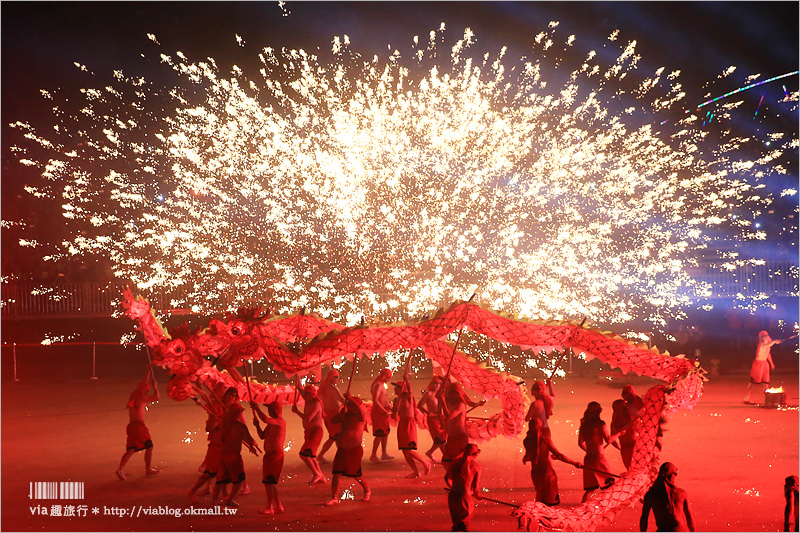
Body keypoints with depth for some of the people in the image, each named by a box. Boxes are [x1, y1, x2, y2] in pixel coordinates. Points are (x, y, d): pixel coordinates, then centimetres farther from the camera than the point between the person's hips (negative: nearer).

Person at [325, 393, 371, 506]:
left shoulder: (360, 416, -10)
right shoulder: (345, 415, 11)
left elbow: (359, 409, -32)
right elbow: (334, 420, 10)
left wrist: (350, 398, -28)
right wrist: (341, 412, -2)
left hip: (354, 450, -6)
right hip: (342, 449, 6)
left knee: (356, 475, 7)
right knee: (336, 474, -2)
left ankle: (367, 491, 33)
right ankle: (334, 498, 4)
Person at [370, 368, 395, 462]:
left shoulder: (382, 385, 17)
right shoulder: (378, 385, -16)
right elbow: (375, 400, -26)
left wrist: (390, 408, 13)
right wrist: (384, 411, -23)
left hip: (383, 412, 10)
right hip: (378, 412, -10)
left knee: (385, 433, 13)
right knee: (380, 434, -7)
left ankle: (384, 454, 21)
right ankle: (373, 455, 1)